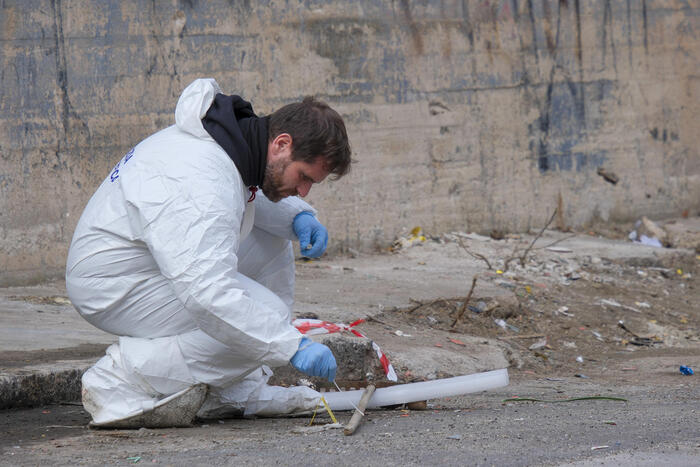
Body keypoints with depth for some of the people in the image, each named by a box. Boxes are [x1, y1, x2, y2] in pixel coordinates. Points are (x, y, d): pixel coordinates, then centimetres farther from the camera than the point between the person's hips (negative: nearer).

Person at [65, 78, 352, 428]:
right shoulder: (201, 188, -31)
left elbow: (259, 192, 24)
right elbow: (207, 294, -38)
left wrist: (298, 216, 2)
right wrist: (292, 346, -36)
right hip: (116, 288, -11)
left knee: (270, 242, 8)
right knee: (266, 316, -19)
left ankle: (236, 390, 7)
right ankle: (123, 380, -11)